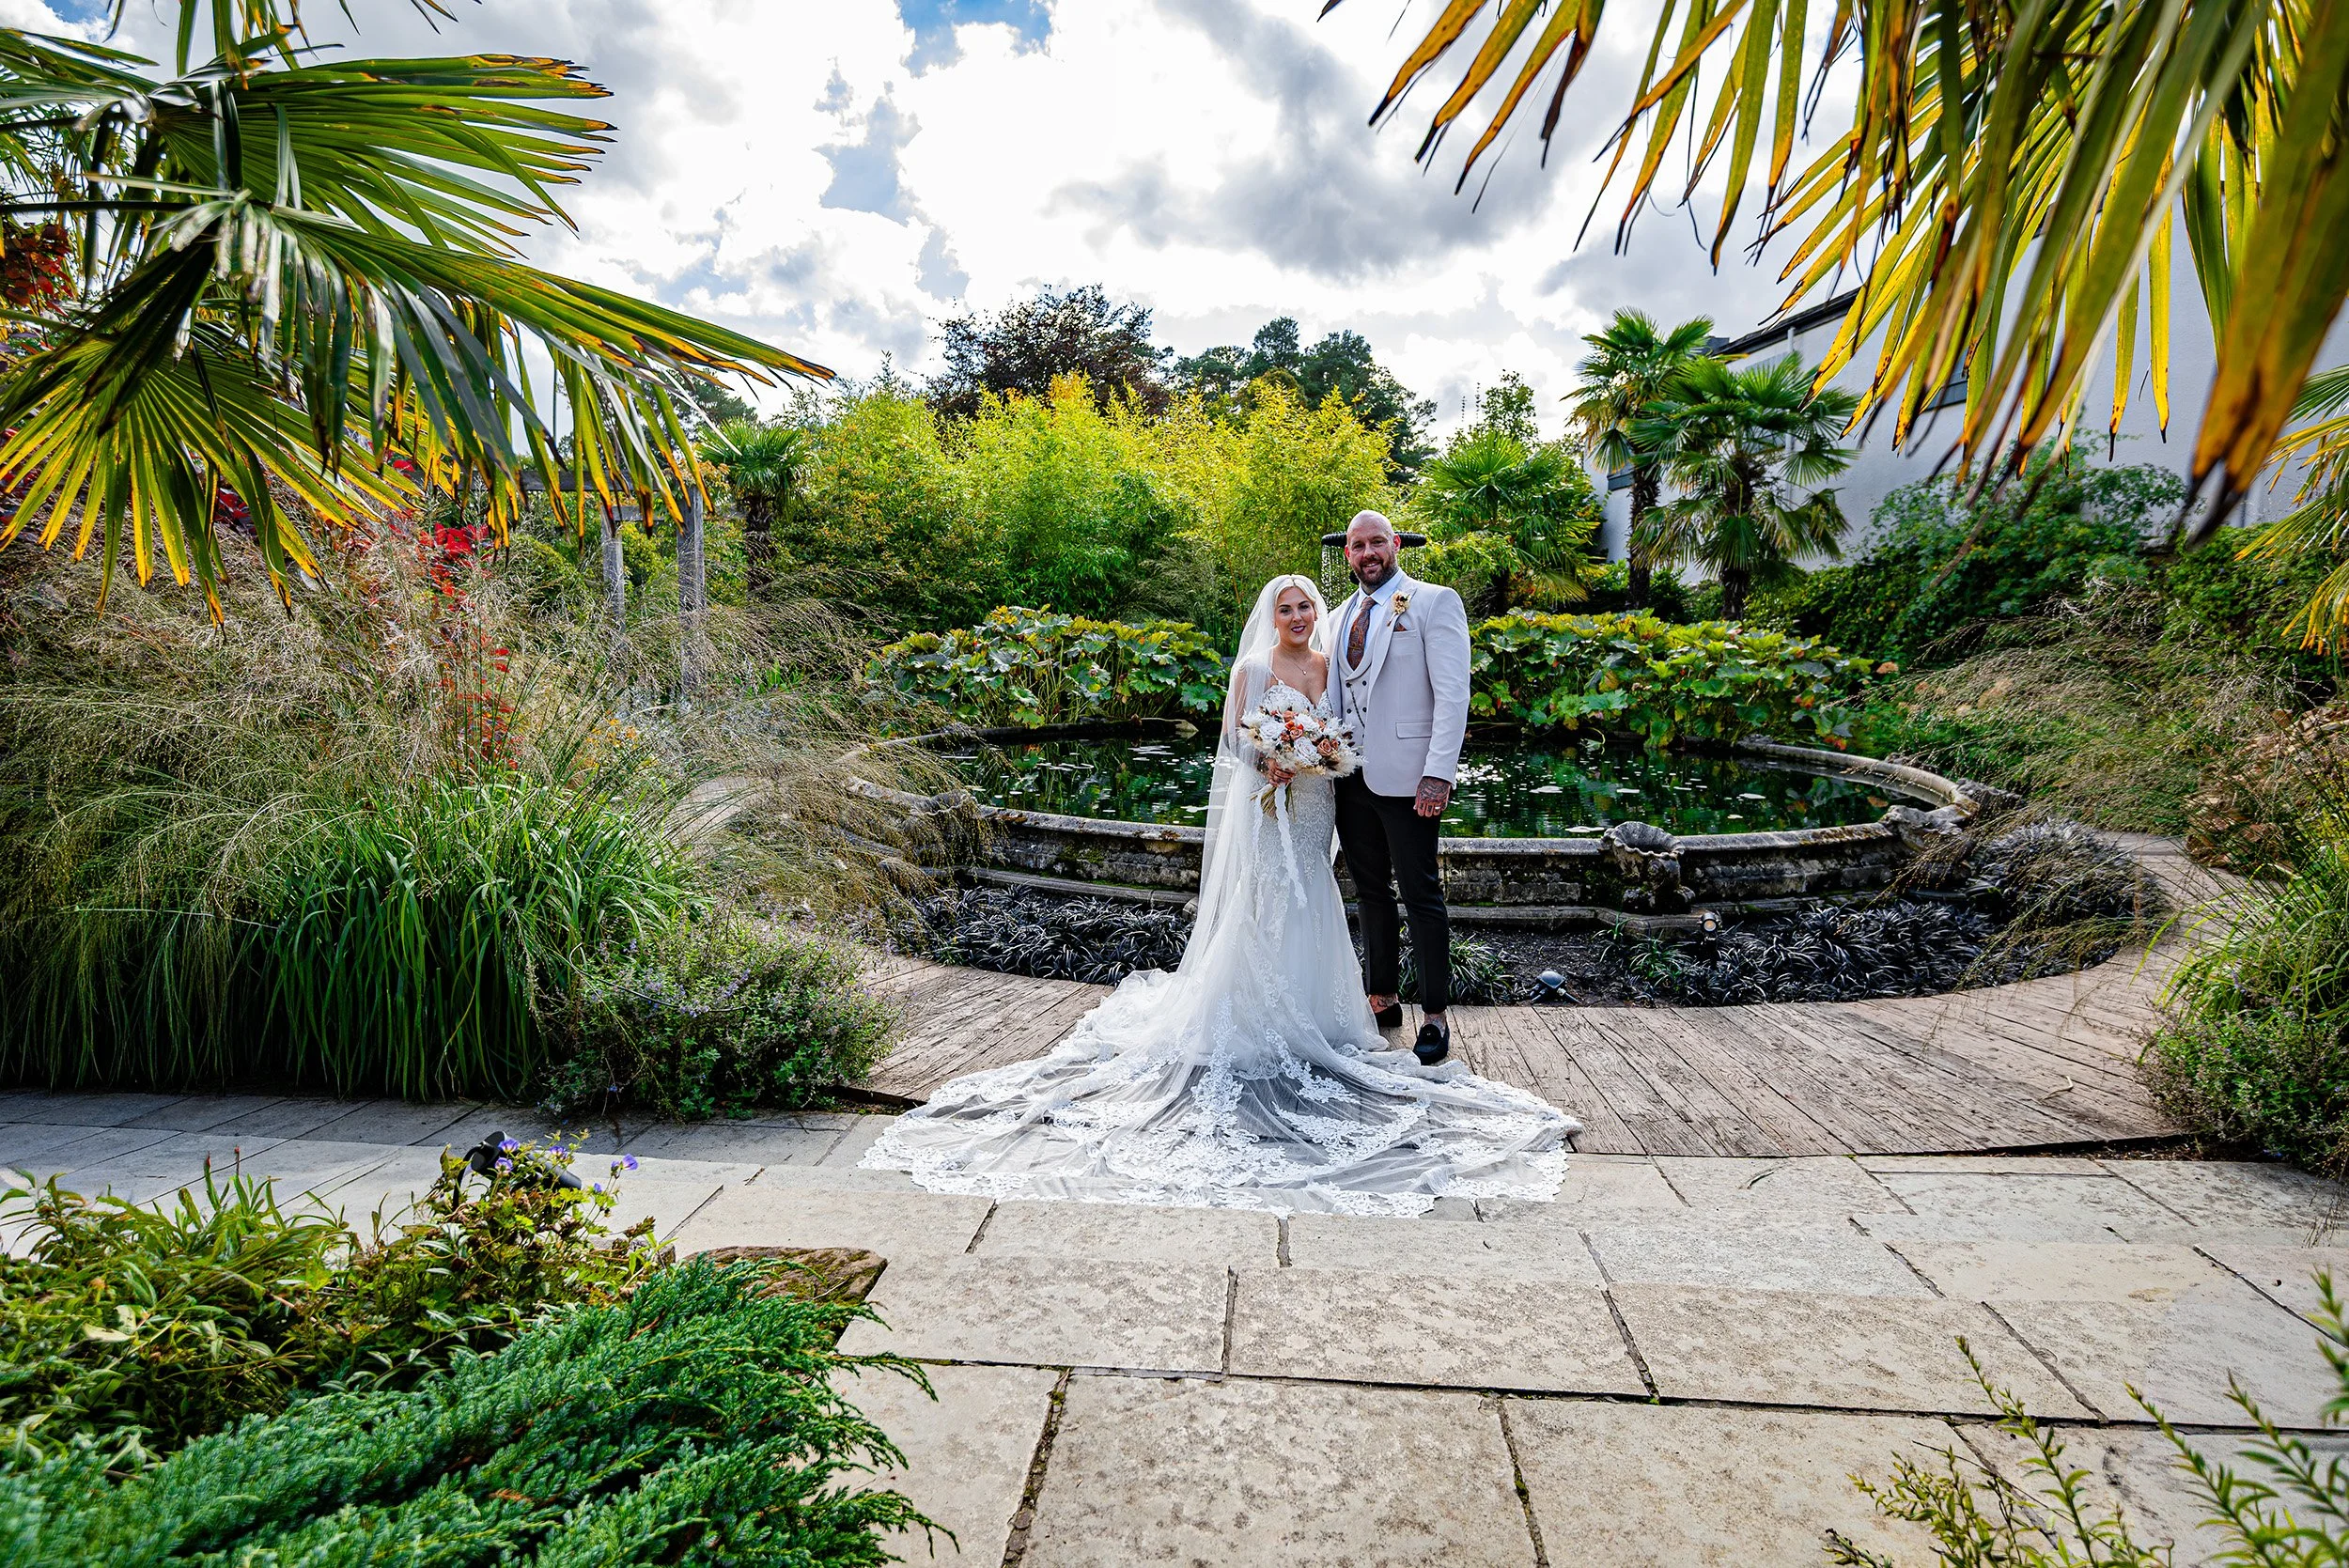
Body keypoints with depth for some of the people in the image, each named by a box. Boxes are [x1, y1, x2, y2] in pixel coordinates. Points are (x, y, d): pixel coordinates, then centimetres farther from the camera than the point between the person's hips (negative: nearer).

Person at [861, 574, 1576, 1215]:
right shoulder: (1253, 667, -3)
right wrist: (1269, 761, -21)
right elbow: (1232, 737, -3)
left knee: (1309, 915, 10)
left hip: (1313, 810, 5)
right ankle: (1257, 1025, 5)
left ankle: (1305, 1019, 25)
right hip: (1263, 810, -4)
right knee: (1263, 912, -5)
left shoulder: (1332, 664, 9)